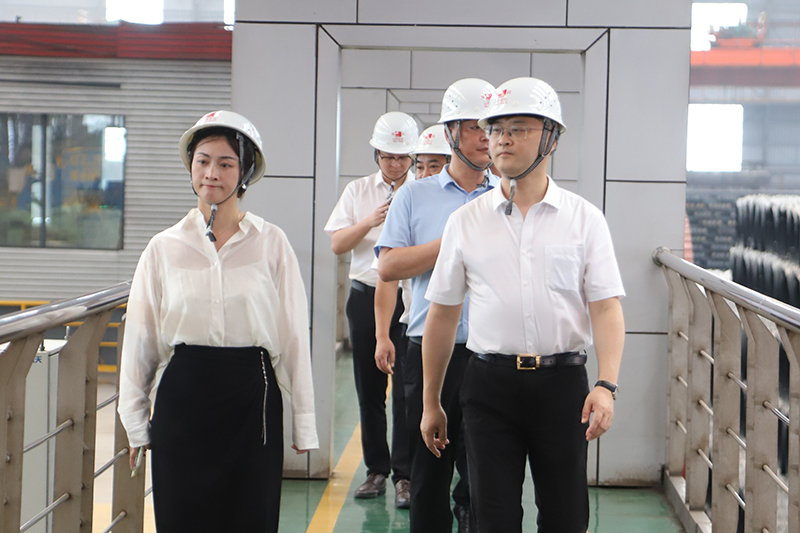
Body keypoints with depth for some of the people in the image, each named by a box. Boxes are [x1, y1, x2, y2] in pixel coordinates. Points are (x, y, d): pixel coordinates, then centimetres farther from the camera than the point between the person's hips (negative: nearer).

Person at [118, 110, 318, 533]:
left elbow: (294, 335, 2)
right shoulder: (164, 248, 5)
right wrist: (136, 420, 9)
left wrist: (303, 419, 2)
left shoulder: (271, 243, 1)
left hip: (252, 399, -1)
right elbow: (139, 339, 10)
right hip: (183, 398, 1)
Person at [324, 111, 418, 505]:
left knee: (407, 387, -6)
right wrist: (370, 221, -10)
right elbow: (337, 244, 5)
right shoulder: (357, 191, 12)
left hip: (411, 297, -3)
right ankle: (376, 469, 18)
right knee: (369, 388, 8)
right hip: (366, 296, 3)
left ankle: (404, 475, 0)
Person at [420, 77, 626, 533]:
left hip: (562, 381, -1)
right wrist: (431, 402, 12)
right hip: (491, 381, 1)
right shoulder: (466, 222, 7)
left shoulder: (585, 218, 4)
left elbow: (606, 307, -2)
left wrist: (607, 385, -17)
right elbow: (443, 315, 11)